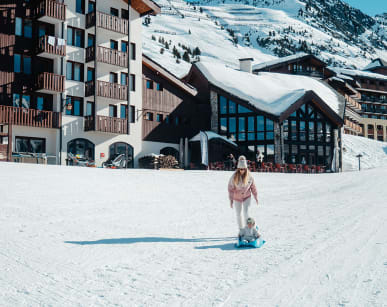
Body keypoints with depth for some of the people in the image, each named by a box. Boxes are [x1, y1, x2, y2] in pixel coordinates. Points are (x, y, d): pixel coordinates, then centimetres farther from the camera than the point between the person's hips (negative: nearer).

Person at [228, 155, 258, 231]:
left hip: (247, 197, -1)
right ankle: (241, 230, 27)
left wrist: (256, 197, 8)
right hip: (237, 198, 1)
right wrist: (231, 200, -8)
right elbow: (230, 188, -9)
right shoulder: (234, 177, -17)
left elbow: (253, 187, 1)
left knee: (246, 213, -14)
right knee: (238, 214, 10)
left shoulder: (249, 176, -13)